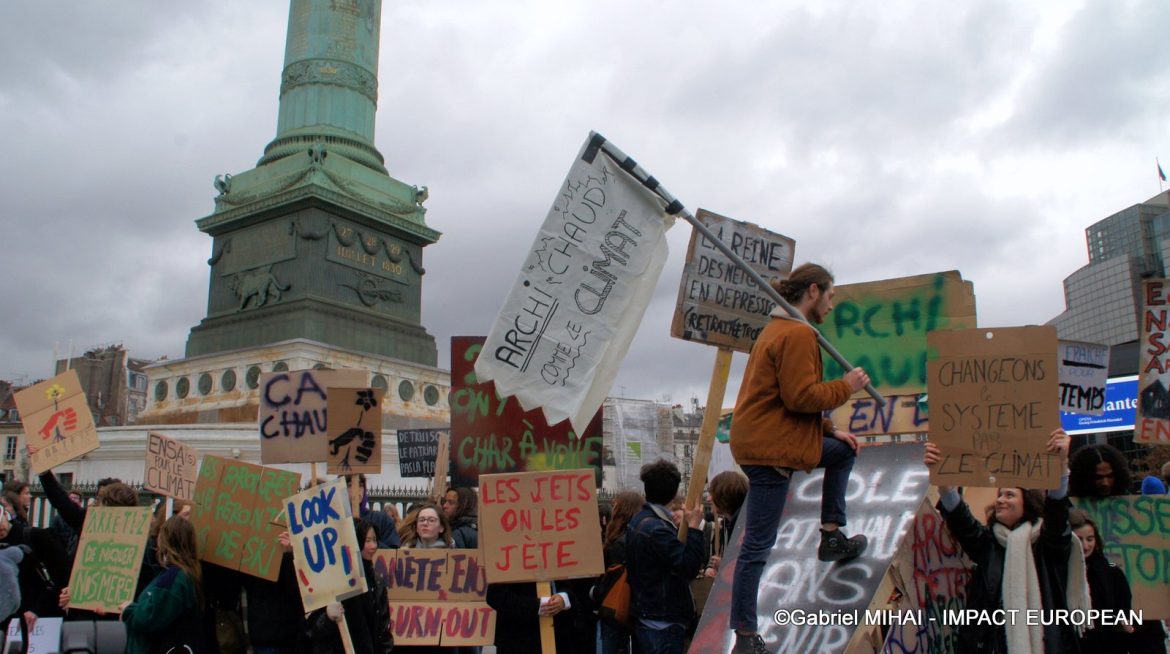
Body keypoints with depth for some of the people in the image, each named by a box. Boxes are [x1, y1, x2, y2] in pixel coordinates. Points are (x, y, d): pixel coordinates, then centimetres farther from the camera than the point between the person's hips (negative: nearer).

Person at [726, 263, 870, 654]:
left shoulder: (780, 328, 19)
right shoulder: (798, 334, -14)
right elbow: (801, 397, -22)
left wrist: (831, 430, 17)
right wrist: (845, 387, -7)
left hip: (771, 440, 11)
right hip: (770, 448, -10)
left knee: (843, 452, 26)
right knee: (758, 544, -4)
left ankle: (832, 536, 25)